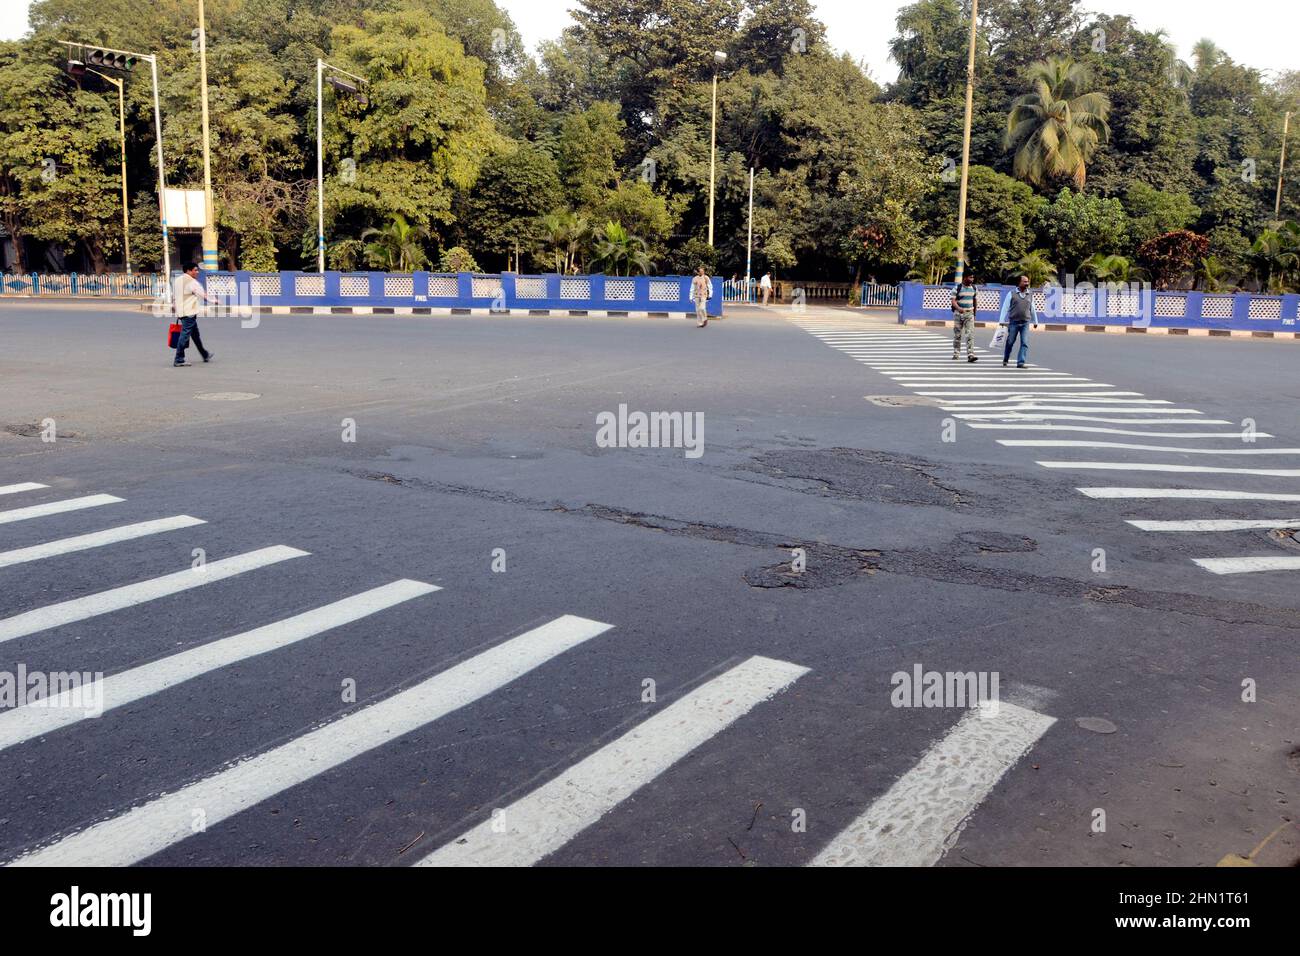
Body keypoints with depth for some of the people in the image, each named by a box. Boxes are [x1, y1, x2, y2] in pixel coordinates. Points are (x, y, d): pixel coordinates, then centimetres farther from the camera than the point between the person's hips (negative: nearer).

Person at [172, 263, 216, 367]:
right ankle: (178, 360, -9)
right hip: (189, 313, -9)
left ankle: (205, 355, 33)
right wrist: (214, 299, 6)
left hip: (181, 312, 9)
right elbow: (204, 295, -9)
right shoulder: (192, 282, -12)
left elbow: (173, 297, 17)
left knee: (195, 335, 20)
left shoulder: (177, 281, 14)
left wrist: (177, 309, 23)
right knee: (185, 335, -8)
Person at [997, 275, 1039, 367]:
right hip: (1013, 322, -2)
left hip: (1025, 323, 2)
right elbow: (1005, 308, -1)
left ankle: (1020, 363, -9)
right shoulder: (1011, 294, 1)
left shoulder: (1030, 295, 11)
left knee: (1025, 343, -9)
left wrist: (1035, 321, 24)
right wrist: (1002, 321, -7)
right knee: (1010, 342, 8)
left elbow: (1033, 309, 20)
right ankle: (1005, 360, 28)